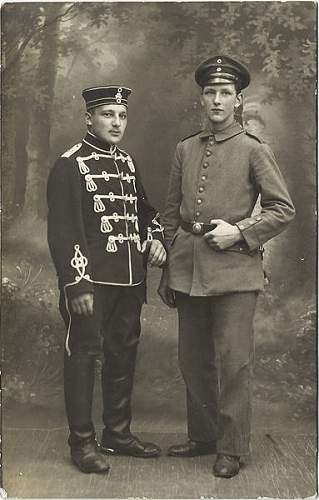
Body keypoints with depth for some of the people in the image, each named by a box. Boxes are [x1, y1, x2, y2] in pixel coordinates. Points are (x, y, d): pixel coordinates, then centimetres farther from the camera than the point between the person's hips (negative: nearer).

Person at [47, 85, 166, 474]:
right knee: (83, 354, 1)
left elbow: (143, 209, 25)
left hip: (129, 281, 7)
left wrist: (155, 239, 5)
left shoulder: (127, 162, 14)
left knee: (123, 354, 13)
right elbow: (62, 232, -13)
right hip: (91, 282, -7)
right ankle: (82, 442, 14)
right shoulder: (69, 165, -7)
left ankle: (118, 433, 27)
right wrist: (76, 285, -18)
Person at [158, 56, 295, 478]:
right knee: (193, 360, 12)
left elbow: (283, 209, 0)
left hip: (233, 267, -5)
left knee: (233, 361, -1)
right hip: (188, 269, 5)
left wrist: (239, 232, -13)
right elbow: (171, 214, 14)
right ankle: (202, 436, 28)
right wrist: (168, 273, 12)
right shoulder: (185, 149, 12)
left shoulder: (254, 150, 0)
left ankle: (232, 449, 13)